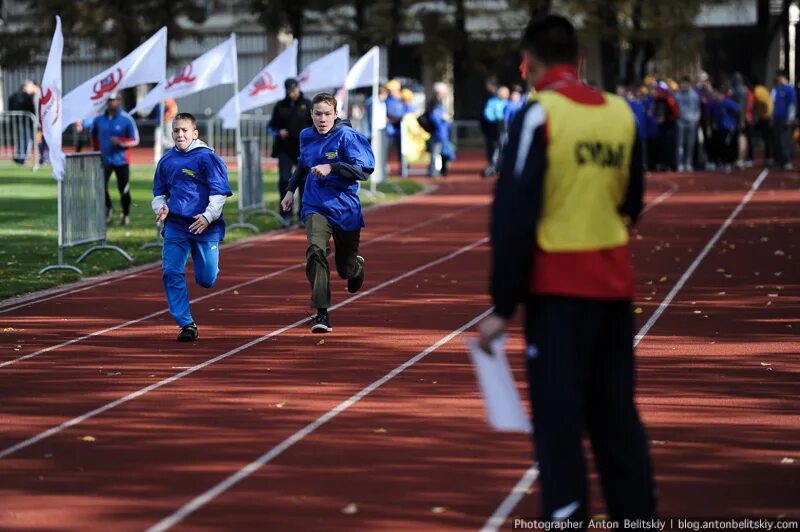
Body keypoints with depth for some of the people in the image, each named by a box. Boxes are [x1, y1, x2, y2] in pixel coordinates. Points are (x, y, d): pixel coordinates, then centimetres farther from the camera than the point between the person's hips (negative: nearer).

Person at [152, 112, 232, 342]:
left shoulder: (207, 158, -4)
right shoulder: (166, 161, 11)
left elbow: (220, 192, -7)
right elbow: (159, 192, 22)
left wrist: (208, 216, -19)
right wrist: (160, 208, 0)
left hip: (205, 226, -4)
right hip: (175, 226, 4)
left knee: (206, 279, 1)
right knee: (171, 272, -10)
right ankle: (187, 325, -4)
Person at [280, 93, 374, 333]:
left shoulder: (347, 136, -12)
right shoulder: (306, 136, 6)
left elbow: (364, 169, -21)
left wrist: (331, 167, -30)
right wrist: (291, 189, 23)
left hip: (345, 208, -2)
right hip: (315, 206, 3)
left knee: (346, 270, 10)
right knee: (316, 250, -26)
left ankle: (357, 265, 52)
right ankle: (322, 314, -26)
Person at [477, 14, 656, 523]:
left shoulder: (539, 115, -10)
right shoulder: (621, 112, 5)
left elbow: (514, 215, -13)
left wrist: (503, 305, -10)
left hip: (559, 286, -5)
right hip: (615, 284, 5)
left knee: (559, 420, -2)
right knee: (617, 413, 14)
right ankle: (637, 514, 20)